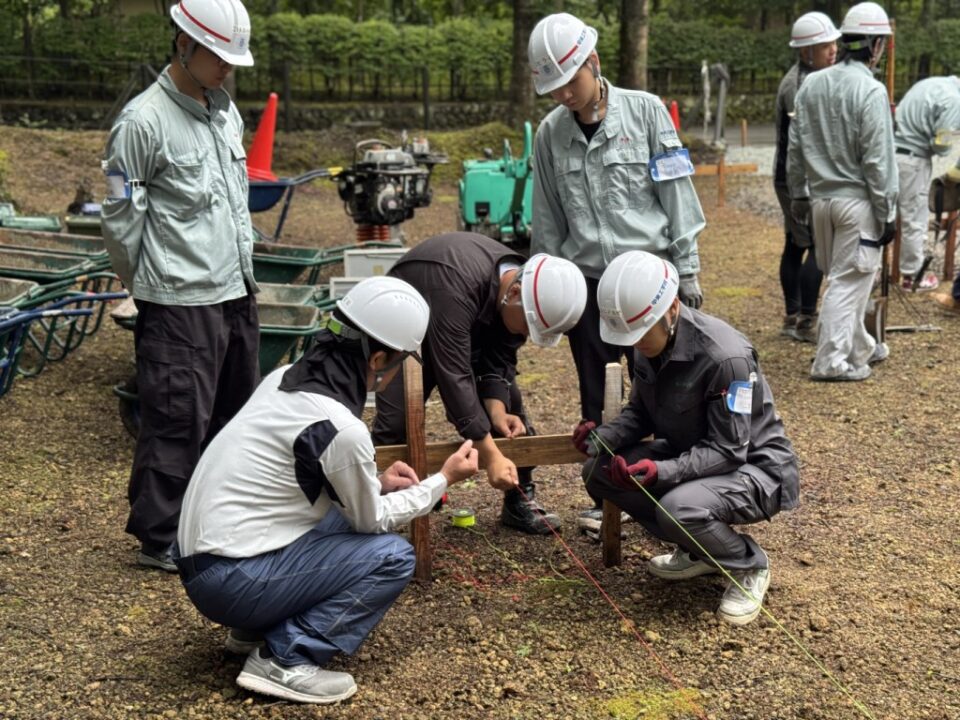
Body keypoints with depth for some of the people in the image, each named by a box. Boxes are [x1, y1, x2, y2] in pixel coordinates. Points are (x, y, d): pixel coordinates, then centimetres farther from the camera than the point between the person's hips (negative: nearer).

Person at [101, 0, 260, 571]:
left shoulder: (227, 111, 12)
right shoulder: (144, 121, -13)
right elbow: (120, 218, -9)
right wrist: (153, 285, 1)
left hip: (237, 294, 8)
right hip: (180, 304, -8)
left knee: (235, 416, 15)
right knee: (178, 422, -3)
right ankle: (160, 538, 11)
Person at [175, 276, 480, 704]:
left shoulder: (285, 378, 3)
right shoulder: (341, 429, -21)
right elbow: (371, 520, -4)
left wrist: (377, 483, 13)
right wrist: (443, 480, 8)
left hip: (199, 558, 9)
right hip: (231, 581, -8)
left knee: (348, 513, 19)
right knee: (393, 556, -7)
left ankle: (257, 630, 17)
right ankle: (284, 660, -9)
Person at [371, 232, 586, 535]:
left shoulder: (522, 288, -19)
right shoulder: (456, 286, -44)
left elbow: (499, 361, -12)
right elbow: (455, 377, -45)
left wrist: (497, 410, -31)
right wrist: (491, 455, -46)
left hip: (470, 330, 6)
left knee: (511, 407, -1)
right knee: (395, 421, -20)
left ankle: (520, 501, 12)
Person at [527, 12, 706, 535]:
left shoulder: (645, 111, -6)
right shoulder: (550, 133, 1)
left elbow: (675, 193, -4)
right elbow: (546, 218, 8)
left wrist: (686, 271, -5)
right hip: (585, 281, 3)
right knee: (596, 399, 9)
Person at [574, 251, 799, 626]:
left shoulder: (725, 356, -30)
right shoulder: (650, 345, -6)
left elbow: (730, 451, -26)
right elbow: (640, 412, 7)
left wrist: (662, 471, -39)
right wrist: (604, 437, -14)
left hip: (753, 466, -8)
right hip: (689, 455, 8)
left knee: (679, 507, -37)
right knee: (598, 471, -7)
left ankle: (750, 566, -3)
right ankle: (698, 551, 9)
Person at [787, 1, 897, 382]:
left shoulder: (811, 84, 4)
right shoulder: (870, 91, -15)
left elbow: (795, 146, 9)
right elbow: (877, 160, -15)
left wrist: (798, 193, 19)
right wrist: (887, 213, -8)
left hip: (820, 197, 7)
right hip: (857, 200, -7)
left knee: (842, 277, 18)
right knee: (849, 281, 1)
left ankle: (859, 347, 32)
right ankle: (831, 361, 3)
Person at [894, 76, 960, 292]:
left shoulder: (934, 83, 14)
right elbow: (941, 143, -15)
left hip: (894, 150, 9)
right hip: (912, 159, -9)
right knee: (915, 220, 4)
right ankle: (912, 275, 13)